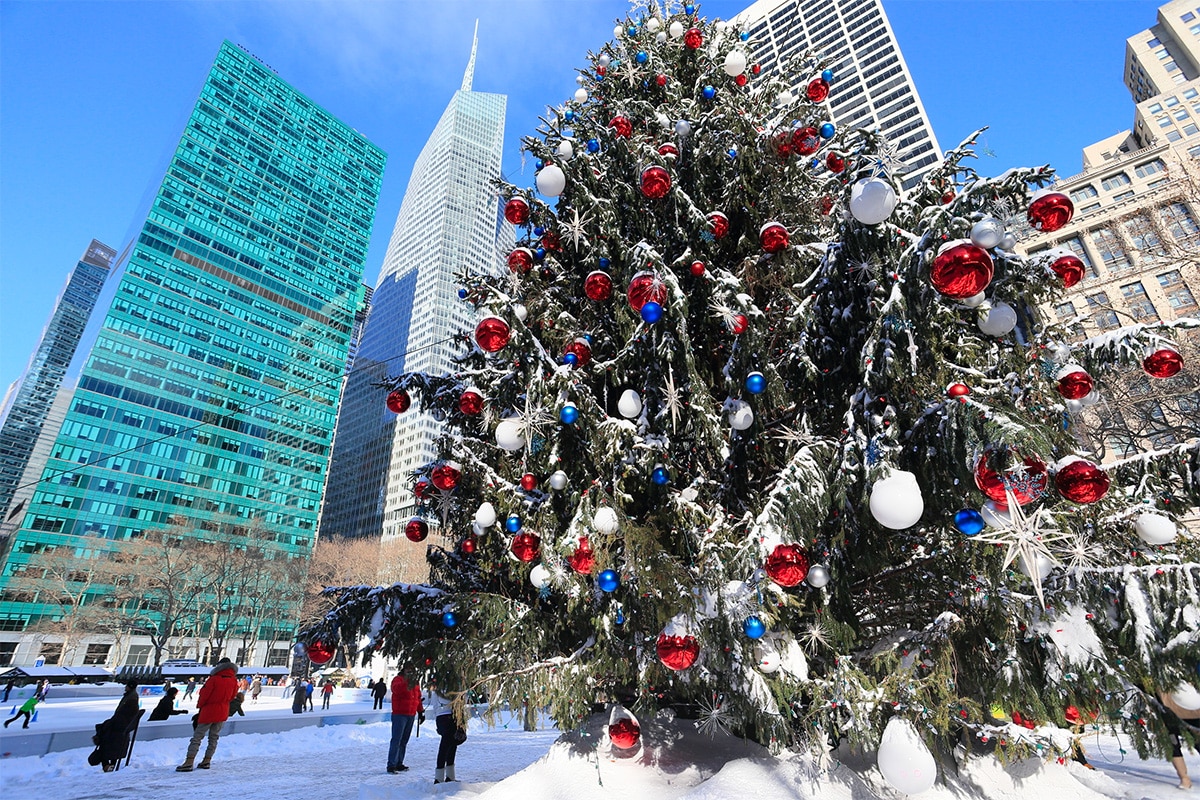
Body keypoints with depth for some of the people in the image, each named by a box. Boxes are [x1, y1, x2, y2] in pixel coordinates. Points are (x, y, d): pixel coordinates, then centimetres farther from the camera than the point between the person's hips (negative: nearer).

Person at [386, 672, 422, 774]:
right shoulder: (398, 679, -6)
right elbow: (396, 688, -29)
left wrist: (420, 711, 15)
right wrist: (408, 683, -44)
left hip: (411, 715, 6)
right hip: (399, 715, -6)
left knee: (404, 741, 11)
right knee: (396, 740, -6)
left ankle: (399, 764, 19)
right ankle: (391, 766, -1)